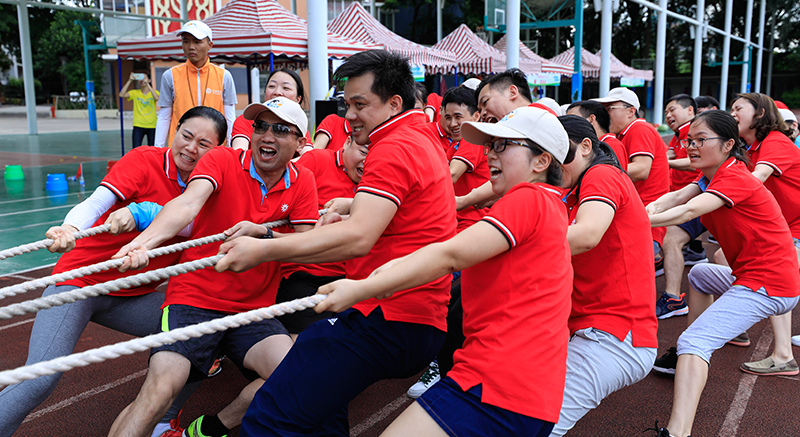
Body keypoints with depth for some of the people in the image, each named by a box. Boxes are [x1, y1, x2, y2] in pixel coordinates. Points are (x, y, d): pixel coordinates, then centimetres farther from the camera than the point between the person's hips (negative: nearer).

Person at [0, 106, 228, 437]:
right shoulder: (144, 160, -10)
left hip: (132, 296, 5)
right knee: (39, 381, -22)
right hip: (80, 280, -5)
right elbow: (95, 203, -23)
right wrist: (70, 229, -45)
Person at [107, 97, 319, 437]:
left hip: (254, 310, 3)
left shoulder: (302, 182, 5)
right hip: (193, 298, -3)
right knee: (159, 389, -21)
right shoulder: (223, 160, -4)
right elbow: (189, 202, -23)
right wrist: (144, 241, -41)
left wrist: (263, 233, -20)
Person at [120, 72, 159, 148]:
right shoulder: (135, 93, 6)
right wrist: (130, 81, -11)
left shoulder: (154, 92, 4)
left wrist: (147, 84, -21)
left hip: (152, 125, 0)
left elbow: (157, 98, -19)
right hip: (138, 126, 0)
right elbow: (122, 95, -9)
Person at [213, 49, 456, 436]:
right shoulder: (424, 140, 21)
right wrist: (353, 204, 23)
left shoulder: (394, 147, -12)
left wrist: (265, 249, -27)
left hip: (389, 317, -11)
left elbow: (358, 238, -25)